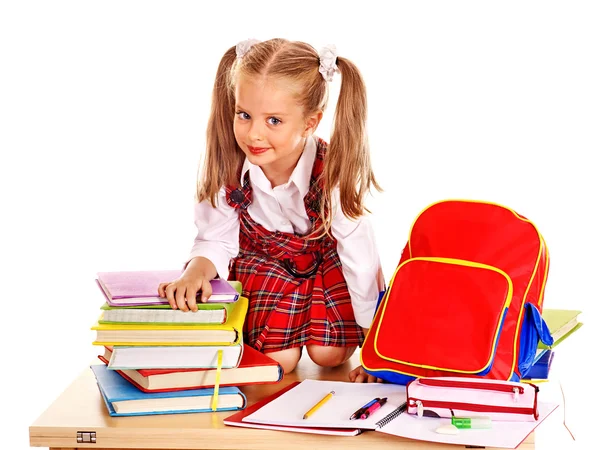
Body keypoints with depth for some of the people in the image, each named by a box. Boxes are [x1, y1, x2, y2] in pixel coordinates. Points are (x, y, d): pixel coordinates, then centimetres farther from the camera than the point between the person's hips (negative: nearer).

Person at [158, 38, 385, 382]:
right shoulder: (228, 167, -28)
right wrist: (196, 272, -37)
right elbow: (216, 240, -13)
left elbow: (363, 266, -28)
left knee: (329, 354, -12)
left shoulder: (332, 173, -35)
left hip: (324, 255, -1)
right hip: (262, 260, 1)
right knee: (277, 359, -12)